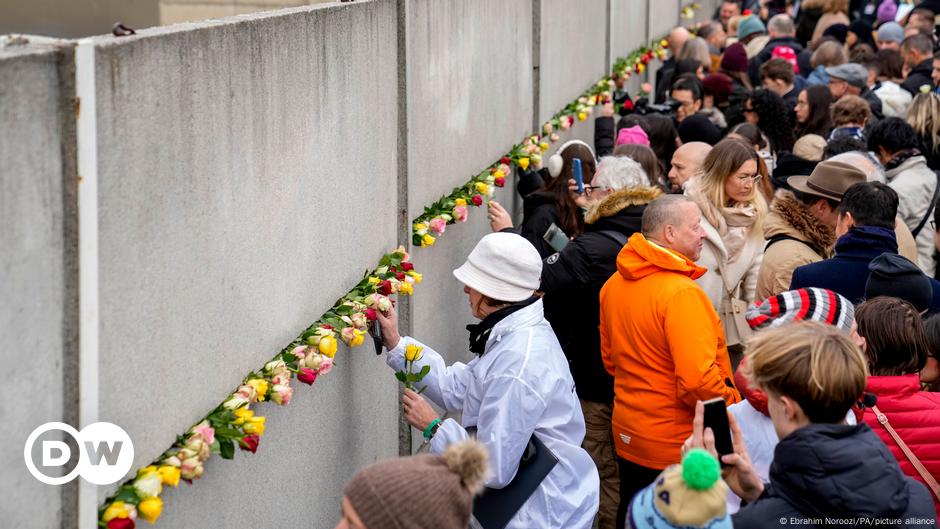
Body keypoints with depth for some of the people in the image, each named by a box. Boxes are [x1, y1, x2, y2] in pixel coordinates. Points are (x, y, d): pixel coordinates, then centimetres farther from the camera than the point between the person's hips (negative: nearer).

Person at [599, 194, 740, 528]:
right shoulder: (681, 292, -24)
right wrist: (737, 410, -12)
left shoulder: (614, 284, 2)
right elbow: (698, 380, -29)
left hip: (627, 438, 8)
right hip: (677, 447, -8)